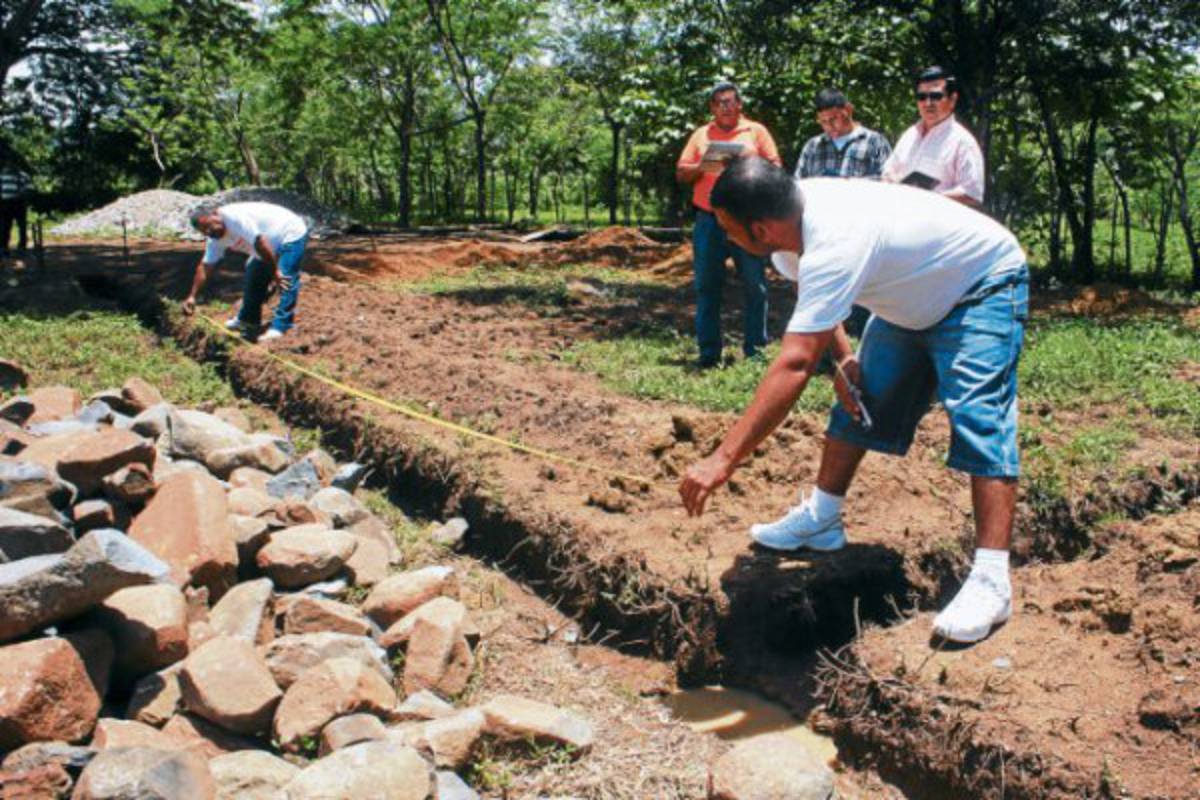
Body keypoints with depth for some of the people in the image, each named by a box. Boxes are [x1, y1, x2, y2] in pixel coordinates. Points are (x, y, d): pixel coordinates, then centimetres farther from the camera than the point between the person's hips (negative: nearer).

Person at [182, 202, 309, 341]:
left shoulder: (233, 216, -31)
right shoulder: (216, 239, -2)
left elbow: (260, 243, -33)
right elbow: (205, 266, 2)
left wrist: (275, 272, -27)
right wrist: (192, 296, -1)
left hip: (292, 235, -10)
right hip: (274, 243, 10)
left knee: (286, 282, -22)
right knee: (254, 276, 17)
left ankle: (280, 327, -20)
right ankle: (248, 320, 32)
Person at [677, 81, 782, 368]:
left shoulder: (756, 131, 10)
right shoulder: (701, 135, 15)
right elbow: (681, 173, 10)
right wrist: (702, 167, -9)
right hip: (709, 220, 2)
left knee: (755, 286, -2)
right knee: (707, 286, 2)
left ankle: (755, 349, 6)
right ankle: (708, 351, 7)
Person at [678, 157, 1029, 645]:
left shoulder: (833, 247, -42)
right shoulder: (798, 205, -15)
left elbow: (794, 365, -50)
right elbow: (816, 302, 5)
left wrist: (724, 459, -53)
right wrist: (842, 357, -11)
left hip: (984, 286, -9)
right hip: (914, 295, 9)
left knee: (979, 419, -21)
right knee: (859, 402, 10)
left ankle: (991, 582, -21)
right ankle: (821, 519, 22)